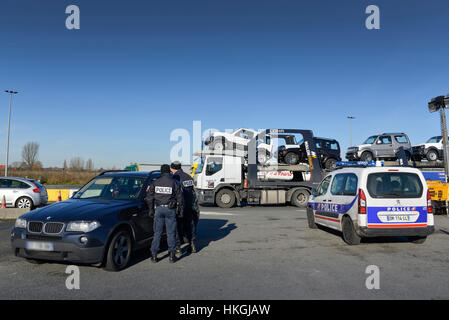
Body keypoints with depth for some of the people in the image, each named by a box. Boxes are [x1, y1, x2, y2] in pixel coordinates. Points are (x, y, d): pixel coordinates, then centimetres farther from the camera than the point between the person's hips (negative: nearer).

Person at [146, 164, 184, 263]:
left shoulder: (155, 183, 2)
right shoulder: (174, 183, -4)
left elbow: (149, 197, 3)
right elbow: (180, 197, -2)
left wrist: (151, 209, 12)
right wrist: (181, 209, 10)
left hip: (159, 209, 2)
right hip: (170, 210, -2)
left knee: (157, 232, 9)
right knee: (171, 233, 6)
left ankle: (154, 255, 11)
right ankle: (172, 255, 9)